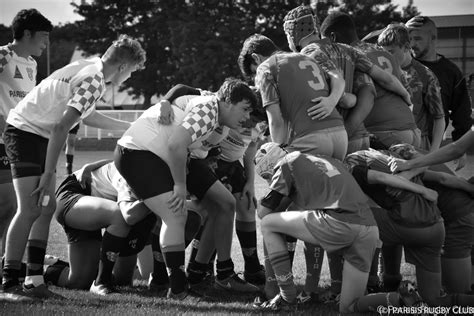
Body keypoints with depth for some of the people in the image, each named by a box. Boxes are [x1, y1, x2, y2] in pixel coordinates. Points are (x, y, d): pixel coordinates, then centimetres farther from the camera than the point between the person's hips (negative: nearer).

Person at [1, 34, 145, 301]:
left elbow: (88, 116, 26)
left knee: (47, 208, 8)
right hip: (26, 132, -10)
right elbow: (61, 127, -26)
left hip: (40, 134, 10)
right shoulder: (94, 82, -20)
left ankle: (34, 278, 8)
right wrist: (48, 174, -24)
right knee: (31, 209, -14)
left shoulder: (90, 68, 10)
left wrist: (130, 127, 34)